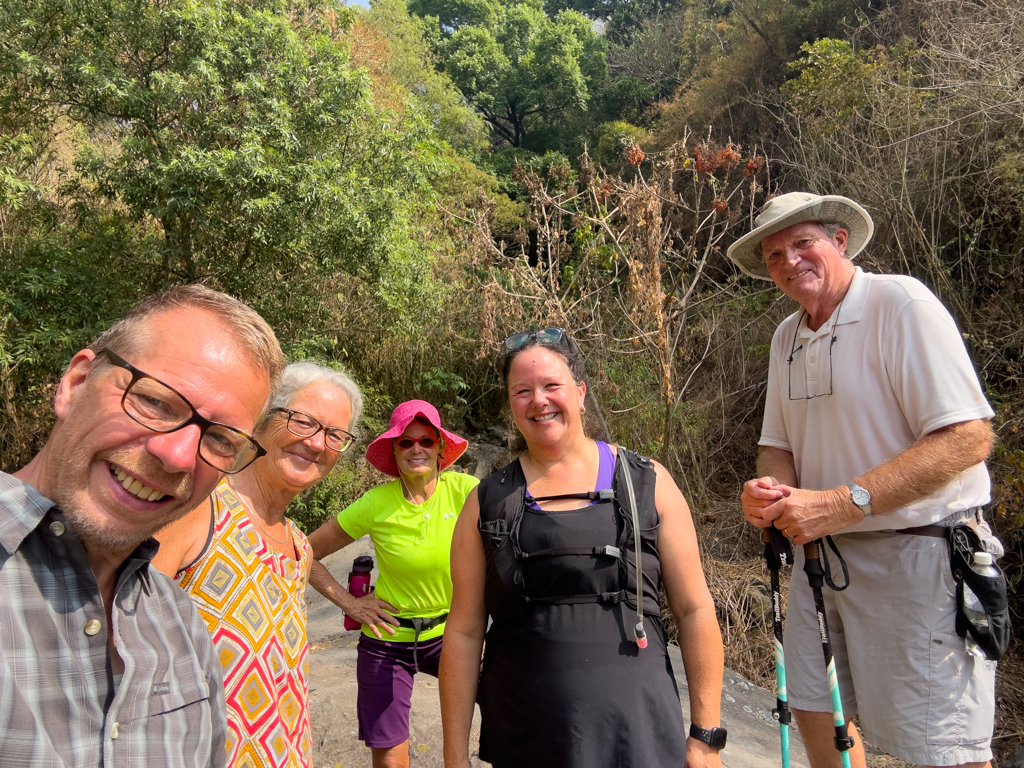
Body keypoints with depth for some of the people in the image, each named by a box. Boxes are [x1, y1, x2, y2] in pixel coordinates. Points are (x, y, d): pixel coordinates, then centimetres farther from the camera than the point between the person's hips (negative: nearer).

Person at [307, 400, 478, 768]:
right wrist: (348, 602, -7)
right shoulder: (376, 504, -12)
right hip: (388, 642, 0)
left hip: (448, 633, 0)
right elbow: (306, 553, -3)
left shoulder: (462, 489, -13)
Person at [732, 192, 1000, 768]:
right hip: (820, 551, 7)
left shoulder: (901, 303, -14)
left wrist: (841, 503, -27)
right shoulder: (787, 336, 9)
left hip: (914, 555, -7)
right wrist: (770, 488, -10)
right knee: (813, 703, 17)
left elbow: (968, 437, -22)